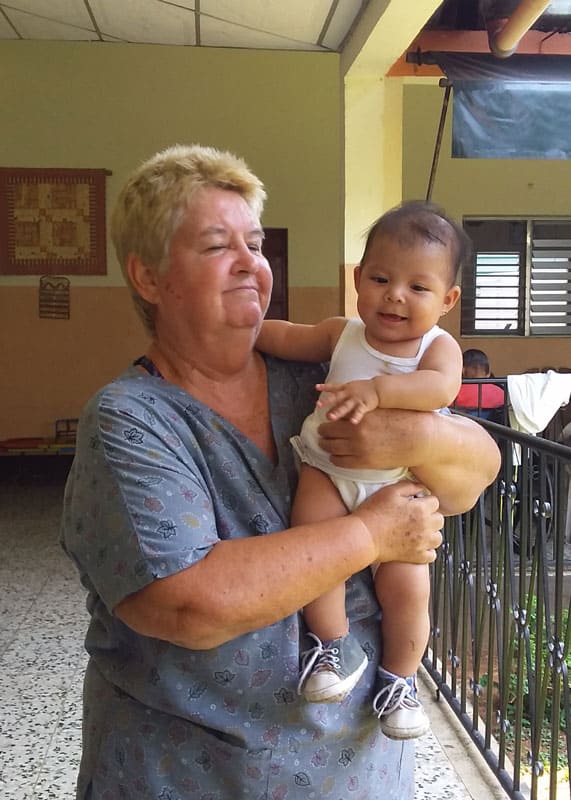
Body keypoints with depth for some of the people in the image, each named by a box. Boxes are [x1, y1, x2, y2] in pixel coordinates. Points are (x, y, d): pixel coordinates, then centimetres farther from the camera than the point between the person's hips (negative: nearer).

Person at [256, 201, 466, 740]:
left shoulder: (439, 347, -6)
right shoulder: (342, 334, 3)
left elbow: (439, 387, -28)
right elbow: (285, 338, 17)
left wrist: (377, 389, -42)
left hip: (397, 486, -1)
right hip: (327, 471, 2)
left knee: (407, 585, -9)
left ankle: (399, 678, 18)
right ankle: (337, 648, 2)